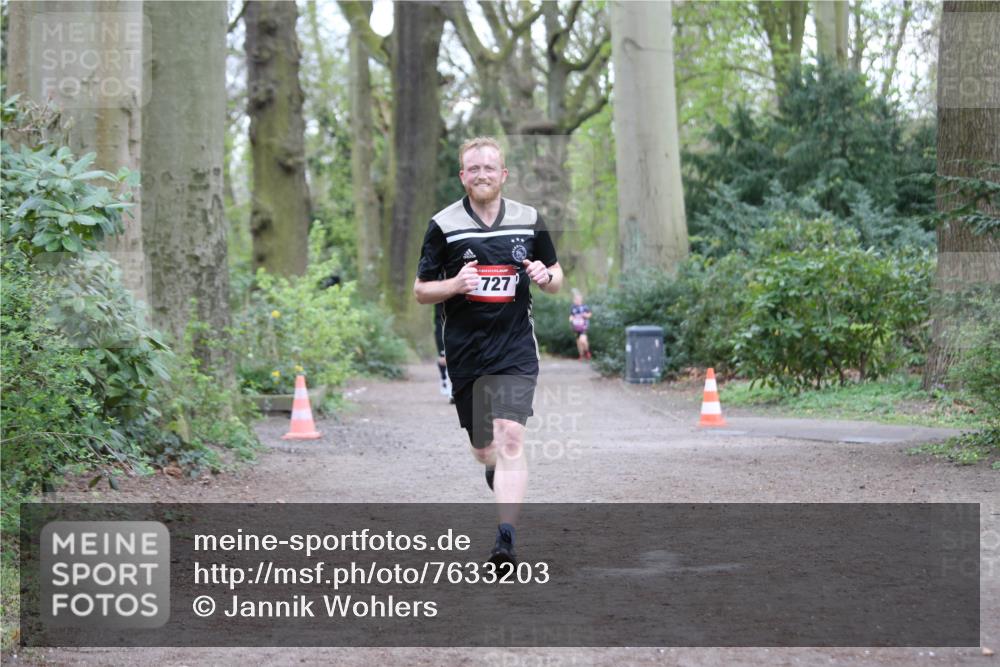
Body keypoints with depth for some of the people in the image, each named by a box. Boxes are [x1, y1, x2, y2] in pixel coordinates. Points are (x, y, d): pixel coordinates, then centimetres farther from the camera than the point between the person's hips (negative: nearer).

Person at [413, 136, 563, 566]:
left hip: (515, 350, -1)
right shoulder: (443, 225, -1)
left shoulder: (529, 221, 4)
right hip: (465, 351, 1)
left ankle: (506, 536, -18)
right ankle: (495, 470, 50)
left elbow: (556, 280, 14)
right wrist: (455, 285, -17)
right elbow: (420, 291, 2)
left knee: (510, 442, -17)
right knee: (483, 450, 13)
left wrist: (546, 277, -10)